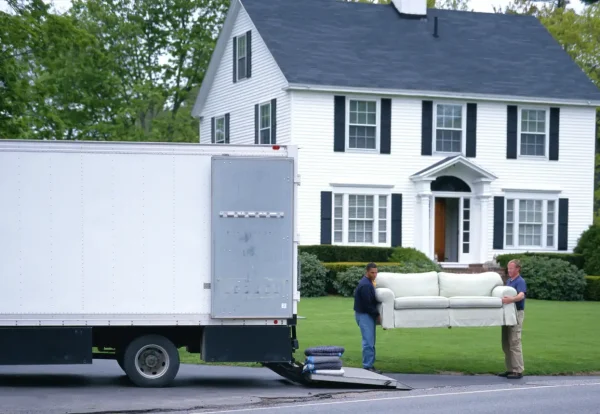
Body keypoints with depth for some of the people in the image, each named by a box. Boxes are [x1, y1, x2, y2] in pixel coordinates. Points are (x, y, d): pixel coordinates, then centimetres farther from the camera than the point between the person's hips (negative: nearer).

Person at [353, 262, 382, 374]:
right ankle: (367, 366, -10)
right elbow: (367, 304, -20)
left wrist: (376, 314, 13)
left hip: (369, 315, 10)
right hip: (364, 315, -10)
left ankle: (370, 365, 14)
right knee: (368, 342, -11)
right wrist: (377, 314, -12)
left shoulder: (369, 282, 14)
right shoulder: (365, 285, -18)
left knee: (371, 342, 10)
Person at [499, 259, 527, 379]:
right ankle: (510, 369, 15)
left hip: (516, 313, -9)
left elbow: (521, 295, -31)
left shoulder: (520, 281, -12)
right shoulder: (508, 281, 16)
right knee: (506, 343, 10)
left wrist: (511, 299, -47)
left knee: (514, 342, -10)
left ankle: (518, 371, -8)